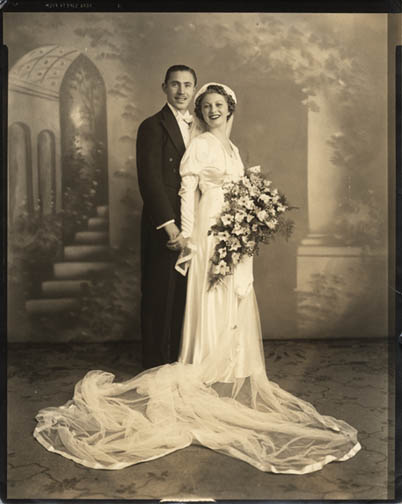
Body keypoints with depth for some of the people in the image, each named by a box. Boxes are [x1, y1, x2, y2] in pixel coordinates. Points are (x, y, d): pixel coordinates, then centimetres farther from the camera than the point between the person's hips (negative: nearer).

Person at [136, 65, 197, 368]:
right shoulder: (153, 127, -5)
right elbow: (150, 180, -13)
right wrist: (169, 224, -20)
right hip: (163, 229, -6)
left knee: (185, 298, 11)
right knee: (159, 298, 3)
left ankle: (179, 362, 24)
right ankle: (156, 367, 15)